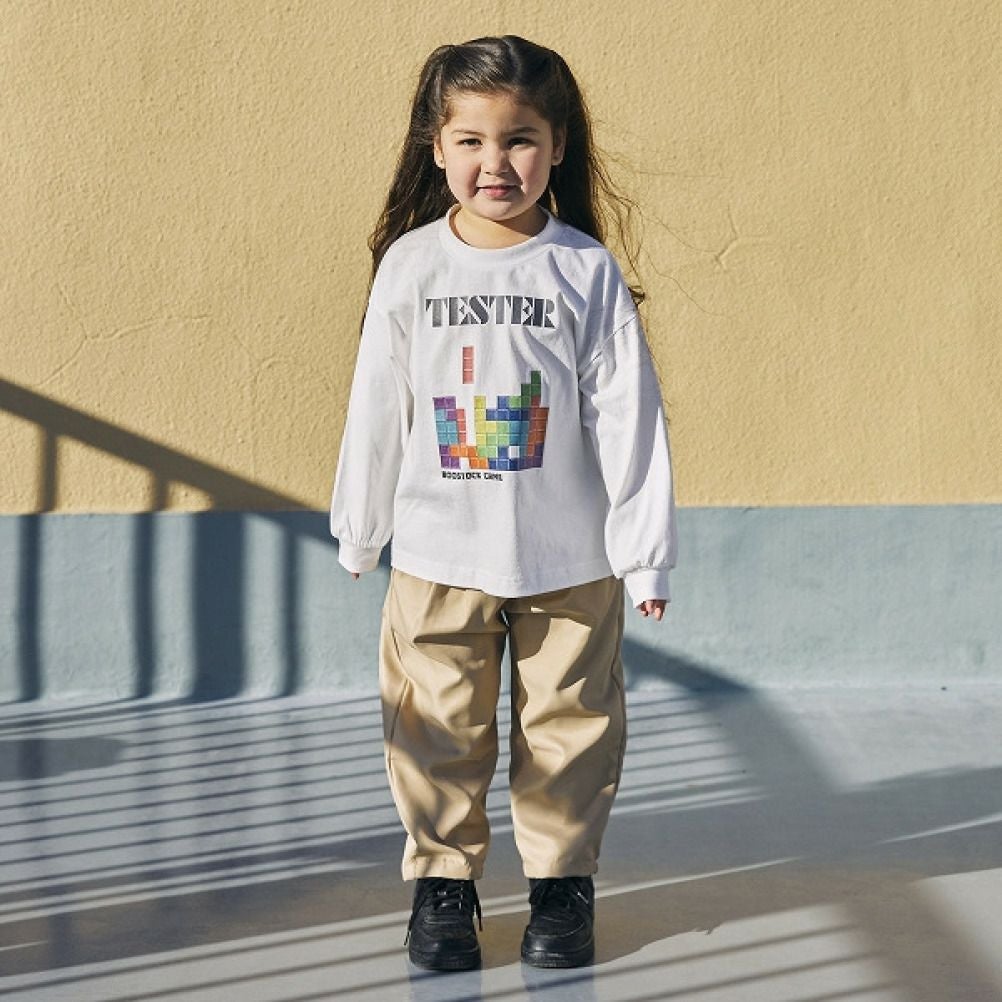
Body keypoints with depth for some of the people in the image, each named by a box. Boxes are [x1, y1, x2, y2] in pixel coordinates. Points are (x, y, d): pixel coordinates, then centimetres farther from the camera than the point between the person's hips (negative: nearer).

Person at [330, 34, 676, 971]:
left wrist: (644, 546, -3)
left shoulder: (587, 270, -5)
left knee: (567, 727, 9)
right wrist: (358, 530, 11)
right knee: (438, 728, 7)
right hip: (438, 554, 1)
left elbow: (627, 413, -4)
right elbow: (377, 405, 6)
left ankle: (561, 880, 25)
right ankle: (442, 879, 23)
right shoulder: (410, 265, -1)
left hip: (568, 560, -1)